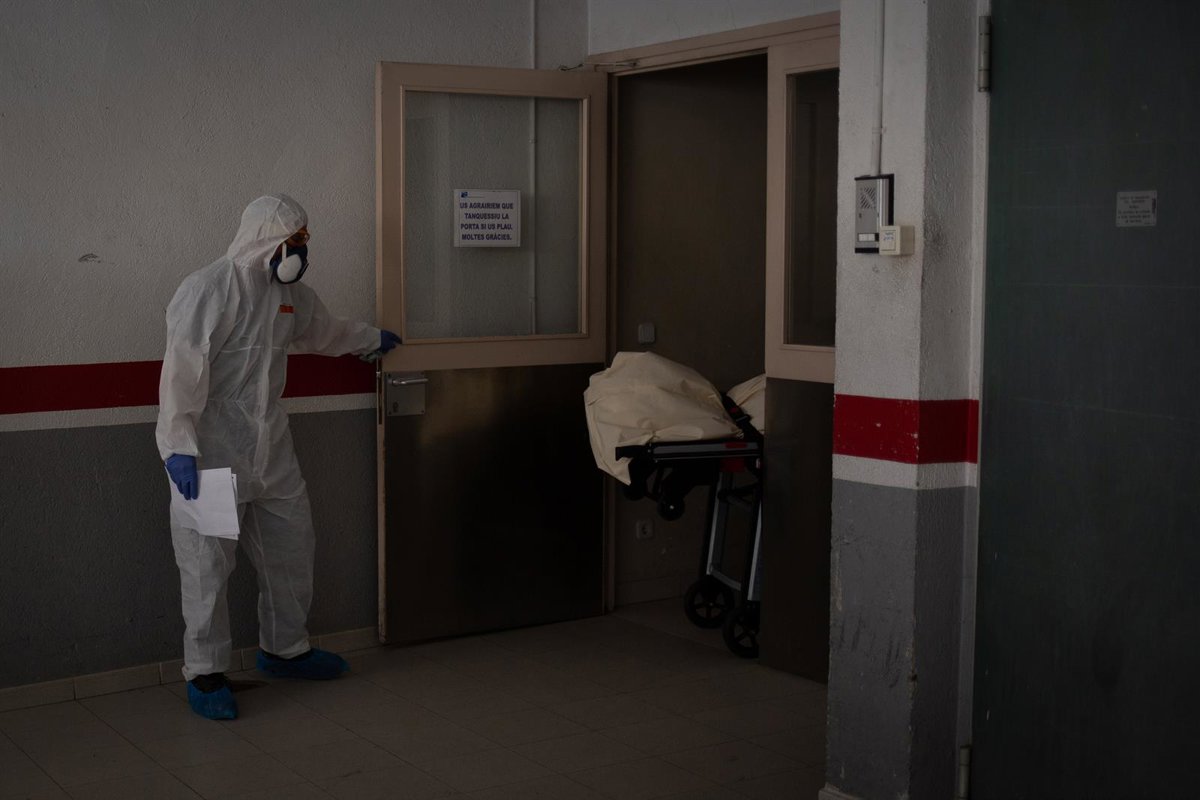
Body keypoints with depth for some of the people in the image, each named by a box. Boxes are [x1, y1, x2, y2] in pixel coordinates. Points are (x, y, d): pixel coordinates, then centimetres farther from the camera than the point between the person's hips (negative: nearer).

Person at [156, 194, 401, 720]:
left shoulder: (290, 294, 10)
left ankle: (284, 649, 33)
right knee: (207, 563, -3)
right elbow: (181, 371, -22)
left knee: (290, 549, 16)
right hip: (212, 451, -8)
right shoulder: (208, 289, -16)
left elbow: (325, 330, 32)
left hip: (269, 447, 8)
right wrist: (179, 446, -28)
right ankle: (204, 673, 10)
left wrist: (372, 338, 48)